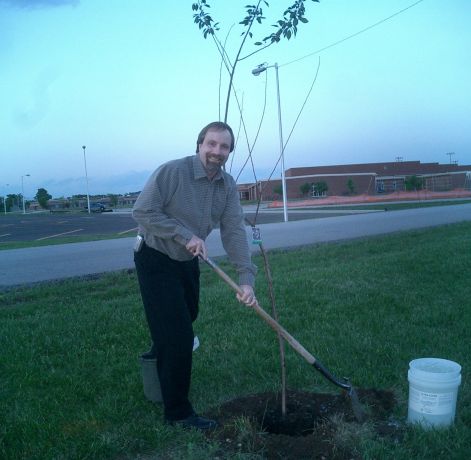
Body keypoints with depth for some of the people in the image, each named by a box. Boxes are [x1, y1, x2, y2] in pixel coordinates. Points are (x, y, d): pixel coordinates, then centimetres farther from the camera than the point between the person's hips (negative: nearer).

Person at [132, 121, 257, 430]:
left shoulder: (228, 186, -6)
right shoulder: (171, 171, -24)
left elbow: (234, 232, -13)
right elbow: (143, 211, -24)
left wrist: (247, 278, -23)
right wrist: (185, 235, -28)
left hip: (188, 262, 7)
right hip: (155, 260, -7)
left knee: (187, 317, 26)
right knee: (177, 334, -9)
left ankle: (162, 353, 58)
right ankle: (177, 412, 6)